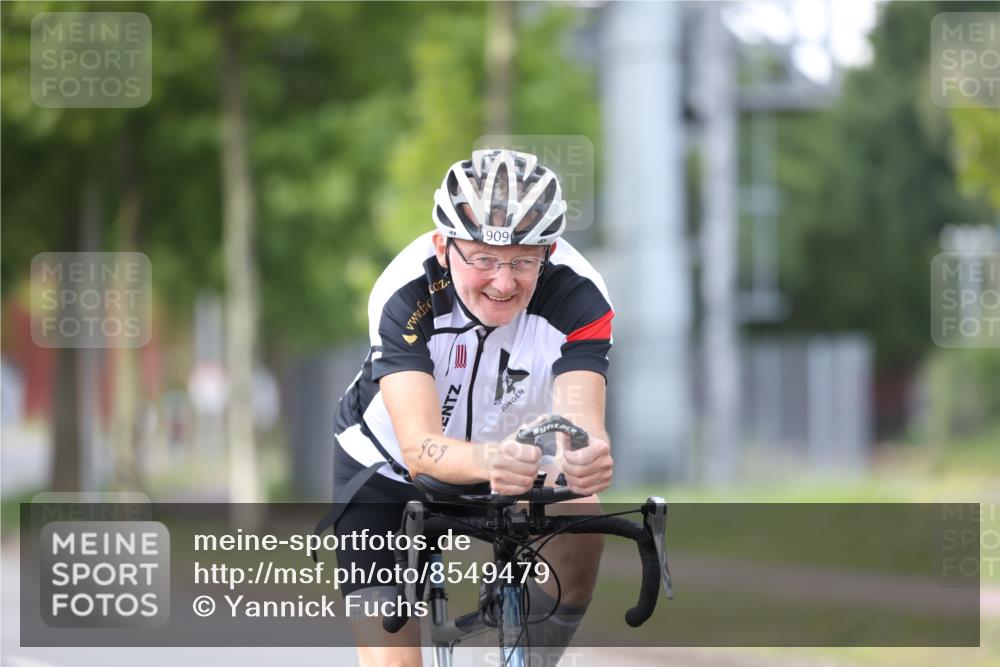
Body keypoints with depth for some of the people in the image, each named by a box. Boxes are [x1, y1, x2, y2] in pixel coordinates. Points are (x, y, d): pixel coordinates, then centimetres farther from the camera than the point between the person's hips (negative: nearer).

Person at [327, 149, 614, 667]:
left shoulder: (578, 298, -29)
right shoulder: (405, 294, -33)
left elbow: (581, 421, -41)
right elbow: (419, 446, -43)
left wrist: (584, 455, -66)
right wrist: (490, 461, -65)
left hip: (523, 468, 2)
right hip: (389, 469, -2)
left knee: (579, 526, -29)